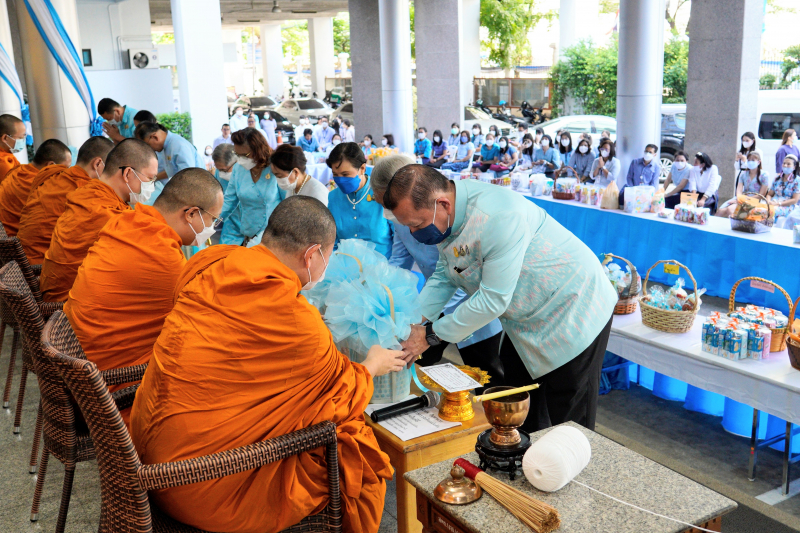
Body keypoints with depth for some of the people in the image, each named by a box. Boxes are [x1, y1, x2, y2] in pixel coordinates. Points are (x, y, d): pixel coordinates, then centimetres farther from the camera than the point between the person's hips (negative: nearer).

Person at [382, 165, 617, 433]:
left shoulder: (501, 217, -36)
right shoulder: (447, 215, -8)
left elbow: (493, 300, -32)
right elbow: (445, 276, 4)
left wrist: (431, 334, -23)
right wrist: (414, 320, -10)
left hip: (575, 311, -8)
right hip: (527, 320, 9)